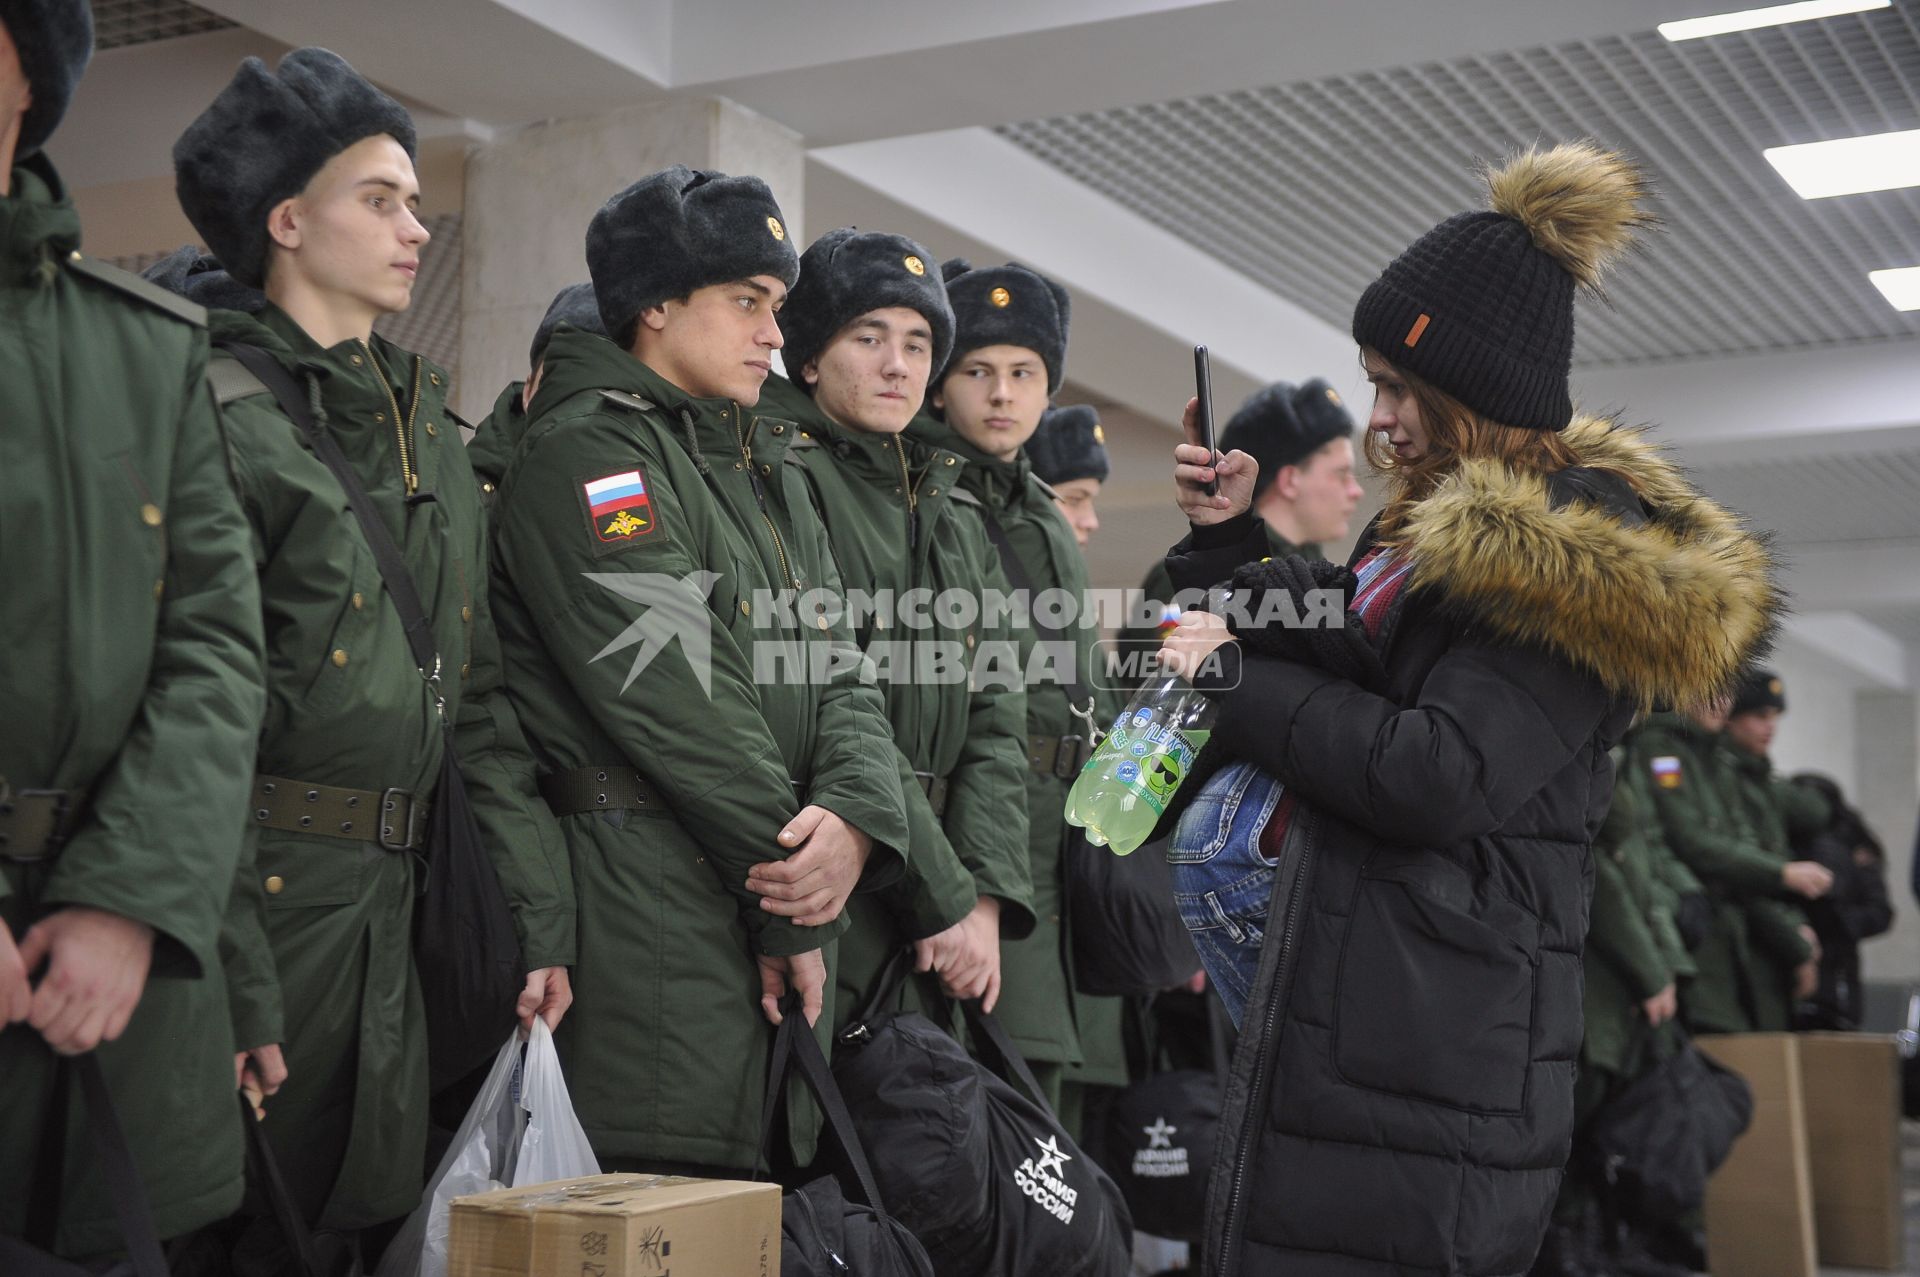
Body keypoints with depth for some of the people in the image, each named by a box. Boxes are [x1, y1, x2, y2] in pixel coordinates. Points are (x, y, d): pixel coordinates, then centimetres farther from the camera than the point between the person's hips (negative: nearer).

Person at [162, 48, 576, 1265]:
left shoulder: (432, 433, 14)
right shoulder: (219, 414, -10)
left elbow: (479, 697, 12)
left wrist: (536, 912, 5)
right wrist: (225, 976, -21)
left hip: (393, 911, 7)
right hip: (265, 893, -7)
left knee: (370, 1212, 15)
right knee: (231, 1228, 3)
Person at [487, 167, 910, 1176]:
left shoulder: (769, 469, 21)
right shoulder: (583, 451, -6)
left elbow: (838, 672, 11)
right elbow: (681, 699, -14)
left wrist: (856, 817, -11)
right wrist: (795, 912, -10)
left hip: (782, 908, 8)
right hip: (655, 911, -8)